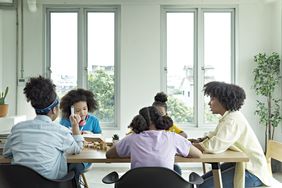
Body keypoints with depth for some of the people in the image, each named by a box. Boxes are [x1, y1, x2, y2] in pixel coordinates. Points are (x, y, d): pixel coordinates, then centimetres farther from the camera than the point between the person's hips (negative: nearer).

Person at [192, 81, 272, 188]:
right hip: (239, 163, 9)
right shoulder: (228, 116, 7)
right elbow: (213, 136, 10)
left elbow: (215, 146, -34)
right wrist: (197, 141, -6)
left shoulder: (233, 120, -24)